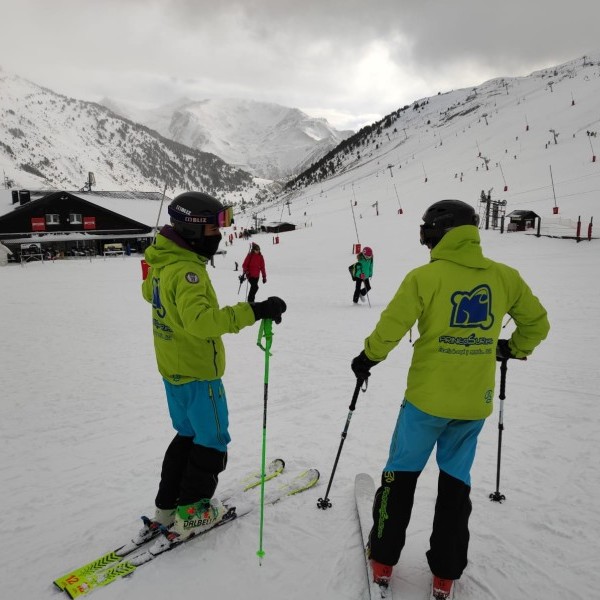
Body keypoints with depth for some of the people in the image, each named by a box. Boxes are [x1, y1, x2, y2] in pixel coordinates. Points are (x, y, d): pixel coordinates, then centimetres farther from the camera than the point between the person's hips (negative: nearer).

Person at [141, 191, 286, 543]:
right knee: (213, 442, 8)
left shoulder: (161, 263, 4)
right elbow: (200, 320, -41)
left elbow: (149, 291, 25)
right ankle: (191, 513, 20)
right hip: (198, 373, -9)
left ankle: (168, 506, 33)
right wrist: (253, 312, -43)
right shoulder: (186, 270, -26)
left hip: (172, 369, 9)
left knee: (188, 435, 23)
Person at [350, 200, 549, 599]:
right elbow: (537, 322, 10)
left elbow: (390, 327, -13)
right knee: (456, 481, 17)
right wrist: (514, 349, 27)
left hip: (427, 398, -3)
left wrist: (367, 358, 5)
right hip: (475, 402, 4)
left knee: (401, 474, 14)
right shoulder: (505, 276, -1)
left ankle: (383, 560, 26)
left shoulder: (425, 277, -13)